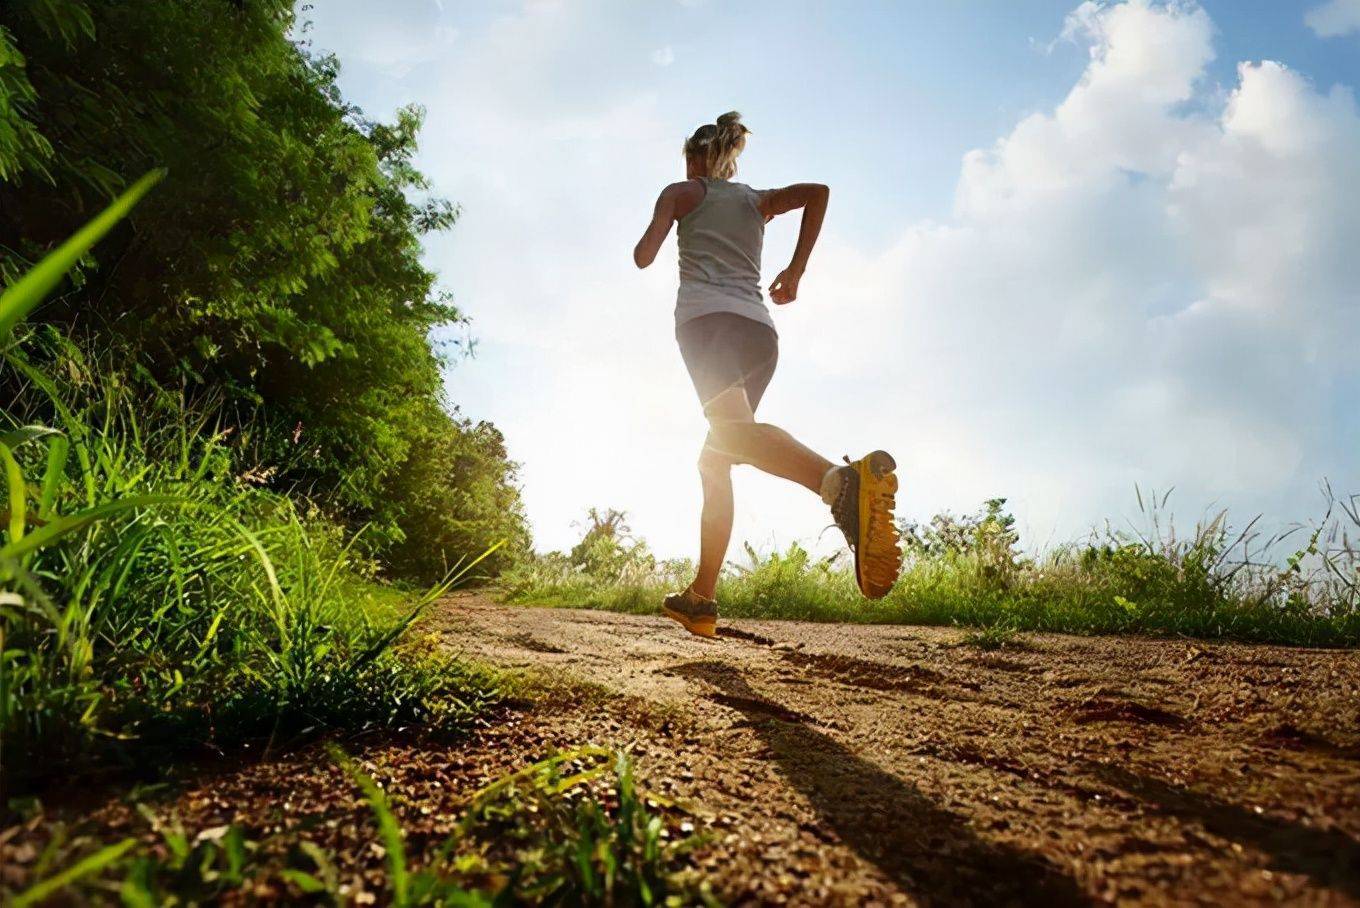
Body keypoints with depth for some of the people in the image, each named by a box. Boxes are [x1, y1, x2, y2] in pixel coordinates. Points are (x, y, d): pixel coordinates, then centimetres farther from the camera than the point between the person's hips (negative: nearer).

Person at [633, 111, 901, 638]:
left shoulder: (682, 191, 18)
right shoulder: (758, 200, 28)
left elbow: (644, 256, 5)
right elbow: (816, 191, 9)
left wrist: (642, 244, 29)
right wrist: (796, 269, 12)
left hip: (708, 317, -6)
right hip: (760, 331, 6)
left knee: (733, 431, -31)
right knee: (715, 461, 12)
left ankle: (844, 481, -62)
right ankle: (700, 600, 10)